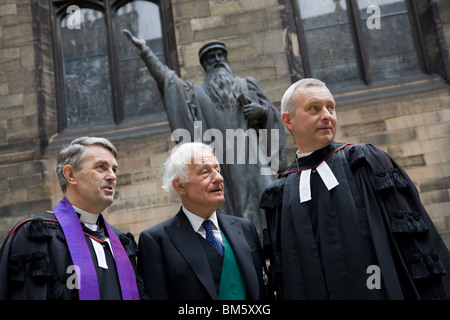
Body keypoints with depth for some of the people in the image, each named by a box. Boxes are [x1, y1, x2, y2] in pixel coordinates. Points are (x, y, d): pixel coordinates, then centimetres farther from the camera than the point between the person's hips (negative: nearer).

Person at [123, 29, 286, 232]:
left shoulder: (247, 85, 20)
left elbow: (274, 113, 18)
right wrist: (145, 50, 5)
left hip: (252, 156, 0)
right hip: (223, 163, 0)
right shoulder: (198, 93, 19)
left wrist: (262, 110, -5)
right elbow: (166, 77, 11)